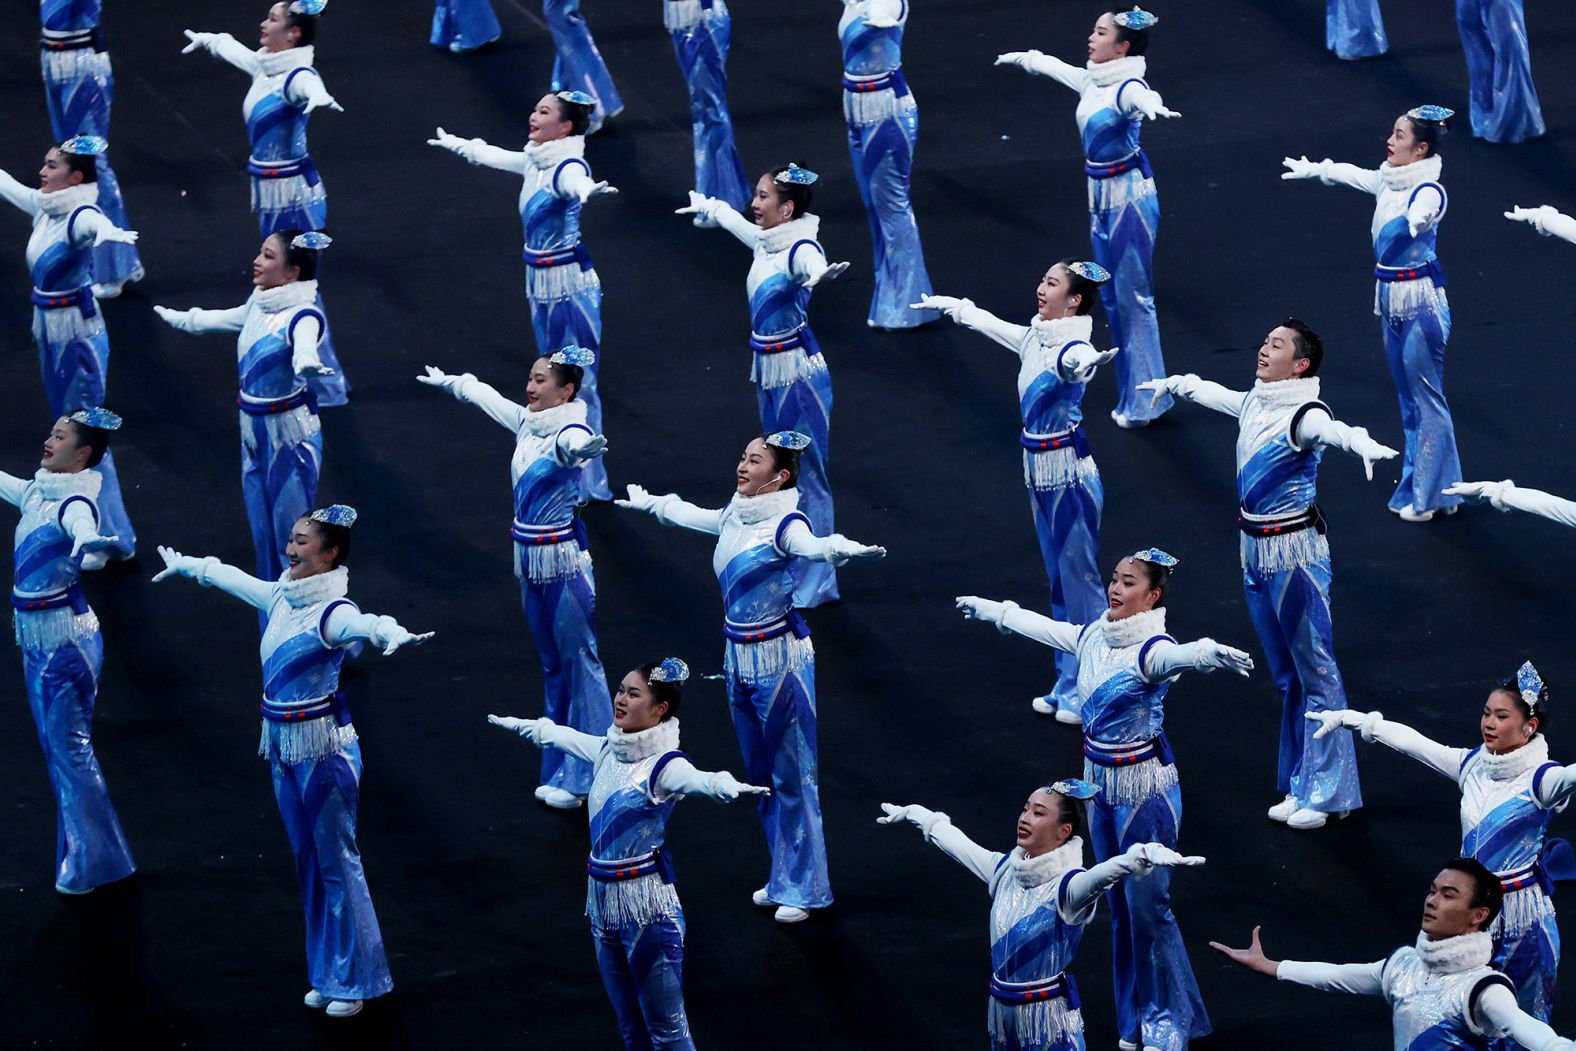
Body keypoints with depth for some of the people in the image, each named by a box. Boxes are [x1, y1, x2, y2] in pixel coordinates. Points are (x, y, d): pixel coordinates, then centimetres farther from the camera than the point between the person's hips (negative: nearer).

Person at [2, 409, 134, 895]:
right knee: (55, 746, 16)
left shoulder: (74, 505, -20)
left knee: (70, 748, 0)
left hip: (66, 640, -9)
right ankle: (79, 853, 26)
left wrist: (87, 547, -67)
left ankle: (92, 861, 10)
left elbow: (85, 533, -43)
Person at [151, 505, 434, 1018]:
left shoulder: (332, 612, -19)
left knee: (337, 861, 1)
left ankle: (353, 981, 11)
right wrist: (187, 566, 43)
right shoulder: (282, 598, 4)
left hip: (324, 749, -8)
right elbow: (233, 578, 24)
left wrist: (392, 633, -66)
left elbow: (363, 624, -43)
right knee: (308, 861, 14)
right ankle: (327, 974, 24)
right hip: (283, 746, 8)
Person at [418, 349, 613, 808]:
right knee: (551, 663, 14)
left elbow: (573, 445, -45)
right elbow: (485, 395, 26)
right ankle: (560, 772, 21)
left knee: (579, 661, -4)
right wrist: (449, 382, 46)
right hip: (530, 561, 9)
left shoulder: (570, 431, -18)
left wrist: (583, 448, -69)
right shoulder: (527, 422, 6)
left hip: (564, 562, -9)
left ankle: (586, 775, -1)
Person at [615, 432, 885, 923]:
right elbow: (687, 514, 27)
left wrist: (845, 549, -64)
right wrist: (646, 502, 46)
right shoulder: (733, 517, 5)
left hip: (779, 660, -8)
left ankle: (802, 888, 7)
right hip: (739, 658, 8)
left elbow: (814, 546, -40)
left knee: (791, 775, -1)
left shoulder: (785, 525, -18)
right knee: (759, 773, 15)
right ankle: (782, 877, 26)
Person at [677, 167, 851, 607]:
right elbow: (735, 220, 29)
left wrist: (820, 274, -71)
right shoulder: (766, 240, 5)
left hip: (798, 375, -9)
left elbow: (812, 266, -47)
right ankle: (794, 570, 26)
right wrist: (707, 207, 50)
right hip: (767, 372, 9)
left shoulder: (801, 249, -21)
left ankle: (815, 584, 5)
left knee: (806, 476, -2)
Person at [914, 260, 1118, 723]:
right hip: (1039, 474, 9)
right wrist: (951, 305, 44)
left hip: (1070, 474, -9)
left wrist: (1087, 363, -69)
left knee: (1079, 579, -1)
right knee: (1057, 581, 15)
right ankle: (1067, 684, 23)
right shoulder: (1033, 338, 6)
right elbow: (989, 322, 27)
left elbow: (1076, 360, -45)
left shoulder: (1073, 346, -19)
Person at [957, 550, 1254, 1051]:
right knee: (1119, 905, 14)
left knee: (1147, 906, -2)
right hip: (1100, 783, 8)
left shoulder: (1150, 650, -21)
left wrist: (1209, 653, -70)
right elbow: (1046, 628, 22)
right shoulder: (1094, 636, 1)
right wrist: (996, 612, 40)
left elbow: (1180, 654, -46)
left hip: (1144, 788, -7)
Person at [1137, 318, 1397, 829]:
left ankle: (1327, 793, 0)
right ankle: (1302, 787, 21)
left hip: (1294, 552, -9)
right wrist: (1175, 383, 49)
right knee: (1285, 674, 14)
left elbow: (1332, 429, -41)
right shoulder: (1253, 403, 7)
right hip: (1255, 551, 9)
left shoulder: (1303, 414, -18)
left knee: (1315, 671, -4)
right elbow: (1213, 393, 30)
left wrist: (1361, 443, -64)